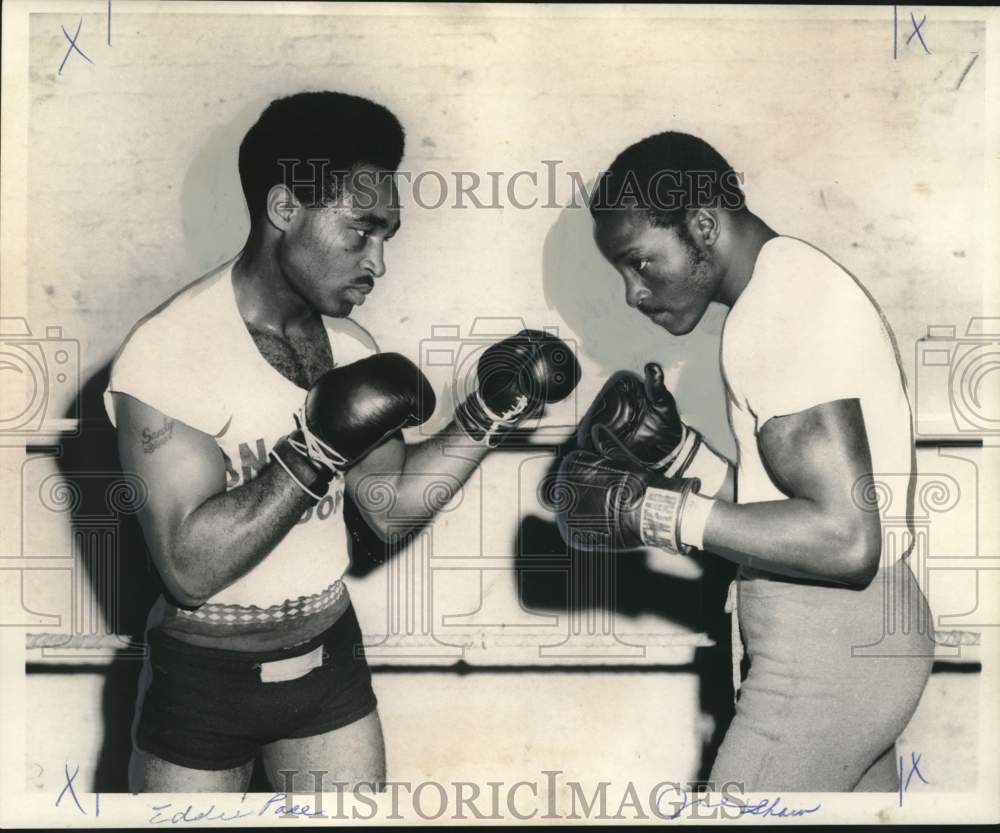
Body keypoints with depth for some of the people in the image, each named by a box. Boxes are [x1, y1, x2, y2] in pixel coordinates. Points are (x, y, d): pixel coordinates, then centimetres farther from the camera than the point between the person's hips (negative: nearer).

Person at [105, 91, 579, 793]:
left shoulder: (348, 345, 0)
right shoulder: (169, 351, -21)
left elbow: (392, 507, 3)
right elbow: (189, 568, -26)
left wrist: (487, 414, -7)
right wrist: (314, 454, -31)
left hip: (330, 656, 6)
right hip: (205, 677, -5)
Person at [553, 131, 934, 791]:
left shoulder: (778, 307, -17)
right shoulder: (797, 284, 15)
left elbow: (844, 538, -25)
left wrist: (653, 510, -20)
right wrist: (674, 448, 2)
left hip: (827, 651, -10)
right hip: (861, 636, 10)